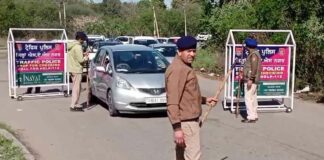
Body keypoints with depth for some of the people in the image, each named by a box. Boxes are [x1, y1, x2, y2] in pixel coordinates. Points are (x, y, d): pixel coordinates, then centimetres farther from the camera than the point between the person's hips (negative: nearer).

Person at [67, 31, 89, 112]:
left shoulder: (71, 45, 12)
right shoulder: (78, 47, -17)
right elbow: (81, 60, -20)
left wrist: (83, 54, 11)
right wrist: (86, 57, -1)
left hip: (72, 69, 10)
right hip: (77, 70, -10)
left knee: (75, 87, 17)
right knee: (77, 87, -5)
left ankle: (75, 104, 24)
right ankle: (73, 105, -3)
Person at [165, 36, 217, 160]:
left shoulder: (185, 67, 13)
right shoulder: (177, 69, -20)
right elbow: (172, 102, -25)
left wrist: (204, 100, 17)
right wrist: (177, 127, -28)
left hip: (189, 119, 11)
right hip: (185, 121, -11)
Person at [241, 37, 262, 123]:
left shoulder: (254, 55, -17)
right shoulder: (254, 54, 15)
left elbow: (254, 68, -24)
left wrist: (250, 79, -26)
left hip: (250, 80, -11)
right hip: (251, 80, 11)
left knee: (248, 98, -9)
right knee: (253, 97, 13)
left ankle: (251, 117, -8)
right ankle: (254, 115, 20)